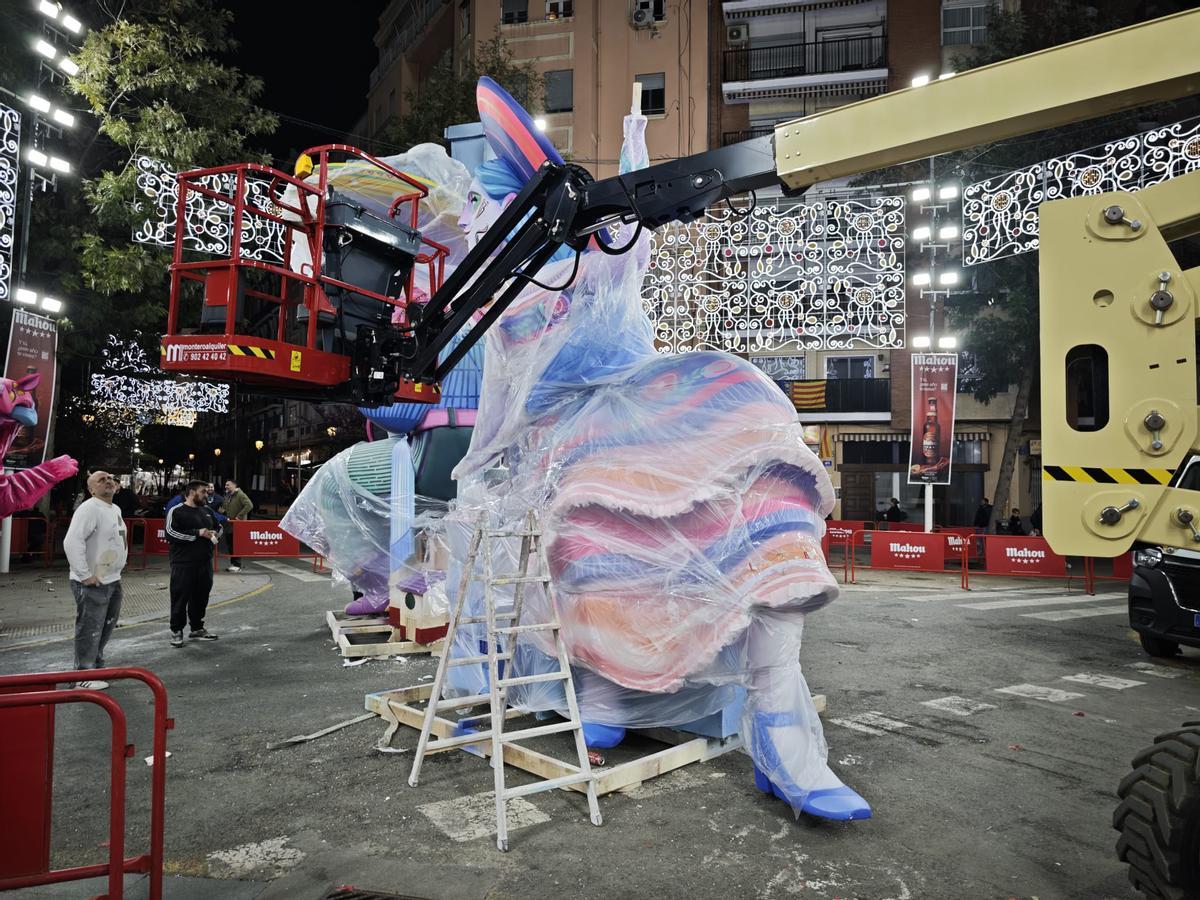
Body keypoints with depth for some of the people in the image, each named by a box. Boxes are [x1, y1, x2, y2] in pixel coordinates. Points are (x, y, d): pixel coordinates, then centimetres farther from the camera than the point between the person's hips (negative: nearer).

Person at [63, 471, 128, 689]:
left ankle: (97, 666, 34)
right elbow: (72, 542, -26)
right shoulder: (89, 508, -17)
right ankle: (84, 677, 8)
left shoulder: (116, 509, 12)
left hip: (113, 580, 9)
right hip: (93, 583, -9)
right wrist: (85, 575, -25)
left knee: (106, 627, 20)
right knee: (90, 631, -2)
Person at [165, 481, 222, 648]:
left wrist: (215, 534, 4)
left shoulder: (207, 510, 14)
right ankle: (176, 631, 12)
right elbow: (170, 534, -18)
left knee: (201, 597, 12)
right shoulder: (176, 511, -7)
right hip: (183, 564, -6)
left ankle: (197, 629, 25)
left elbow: (218, 526, 27)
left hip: (205, 563, 6)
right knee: (180, 598, 0)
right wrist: (197, 533, -20)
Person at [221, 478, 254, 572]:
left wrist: (239, 516, -22)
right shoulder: (227, 495, 15)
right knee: (230, 545, 12)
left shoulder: (240, 495, -12)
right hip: (229, 524, 9)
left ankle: (237, 565, -1)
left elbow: (249, 505, -24)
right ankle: (232, 563, 22)